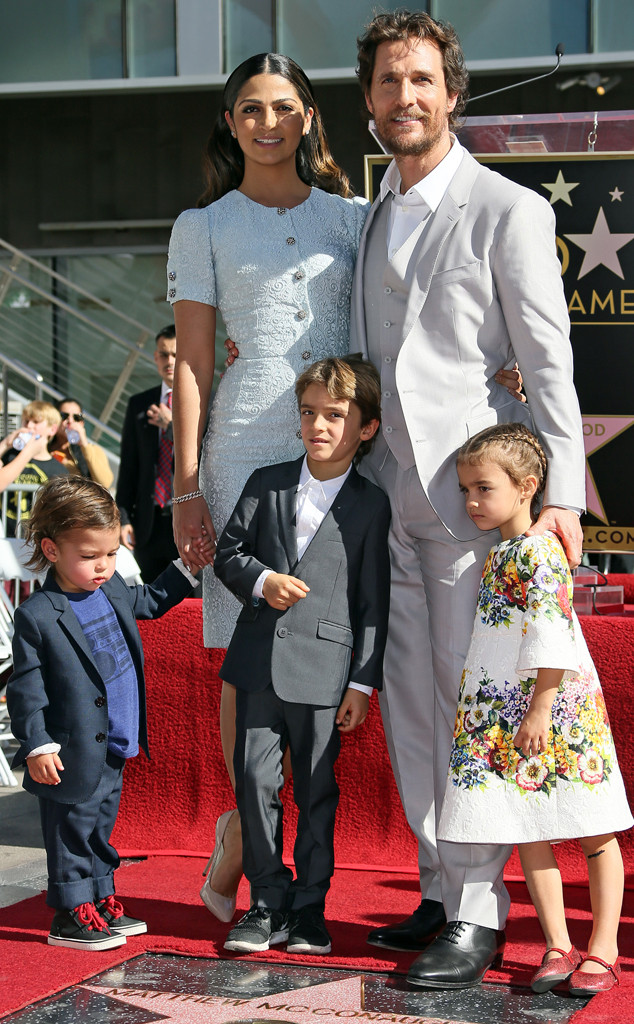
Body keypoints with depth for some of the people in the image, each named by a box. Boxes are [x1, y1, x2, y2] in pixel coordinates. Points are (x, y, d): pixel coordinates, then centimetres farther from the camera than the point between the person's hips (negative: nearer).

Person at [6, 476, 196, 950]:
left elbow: (148, 602, 27)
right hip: (74, 754, -7)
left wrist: (186, 570, 19)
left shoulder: (113, 589, 4)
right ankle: (71, 914, 12)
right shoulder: (36, 616, -18)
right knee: (73, 830, 2)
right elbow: (26, 687, -16)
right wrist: (36, 746, -18)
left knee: (103, 825, 19)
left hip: (115, 748, 8)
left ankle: (101, 900, 30)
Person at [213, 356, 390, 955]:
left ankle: (309, 908, 17)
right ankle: (268, 903, 16)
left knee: (316, 791, 5)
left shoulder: (371, 506, 0)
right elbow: (228, 552, 11)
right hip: (259, 661, 3)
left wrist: (363, 682, -4)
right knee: (255, 780, 3)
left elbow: (374, 601, -1)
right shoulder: (267, 484, 8)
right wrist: (261, 581, -10)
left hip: (325, 668, -3)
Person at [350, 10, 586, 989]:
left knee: (472, 696, -6)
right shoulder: (370, 218, 16)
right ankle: (441, 892, 18)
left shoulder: (509, 210, -4)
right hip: (388, 486, 6)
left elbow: (548, 364, -7)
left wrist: (561, 494, -14)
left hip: (473, 485, -6)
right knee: (409, 699, 8)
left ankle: (479, 913, 2)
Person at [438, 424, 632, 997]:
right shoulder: (498, 554, 13)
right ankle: (558, 947, 13)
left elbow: (553, 640, -19)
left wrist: (540, 711, -19)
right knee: (528, 833, 7)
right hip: (507, 714, 9)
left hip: (558, 710, -9)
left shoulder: (539, 552, -14)